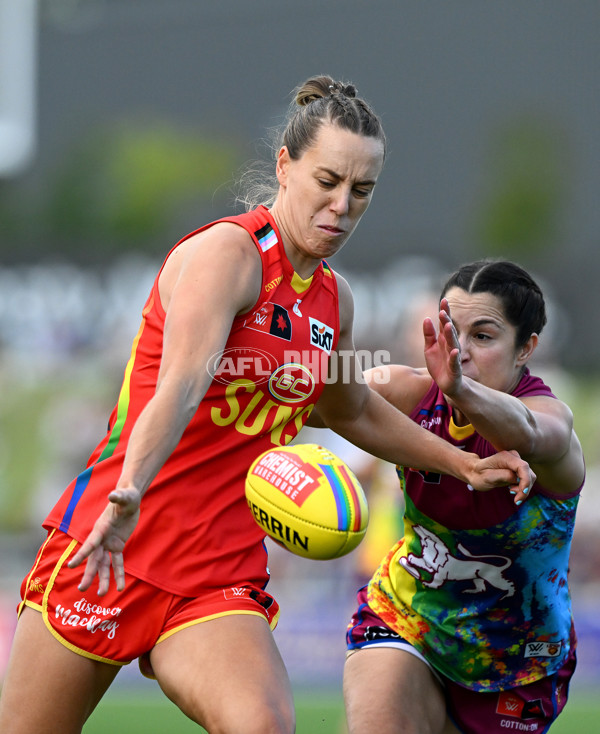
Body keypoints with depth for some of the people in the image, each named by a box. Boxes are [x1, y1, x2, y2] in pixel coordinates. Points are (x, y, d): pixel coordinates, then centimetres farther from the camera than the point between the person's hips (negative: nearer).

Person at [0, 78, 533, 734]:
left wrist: (463, 464, 28)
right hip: (111, 552, -5)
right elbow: (182, 381, -30)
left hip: (221, 578, 5)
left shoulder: (333, 299, 11)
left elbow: (354, 412, 33)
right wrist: (127, 496, -44)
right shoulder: (227, 253, -12)